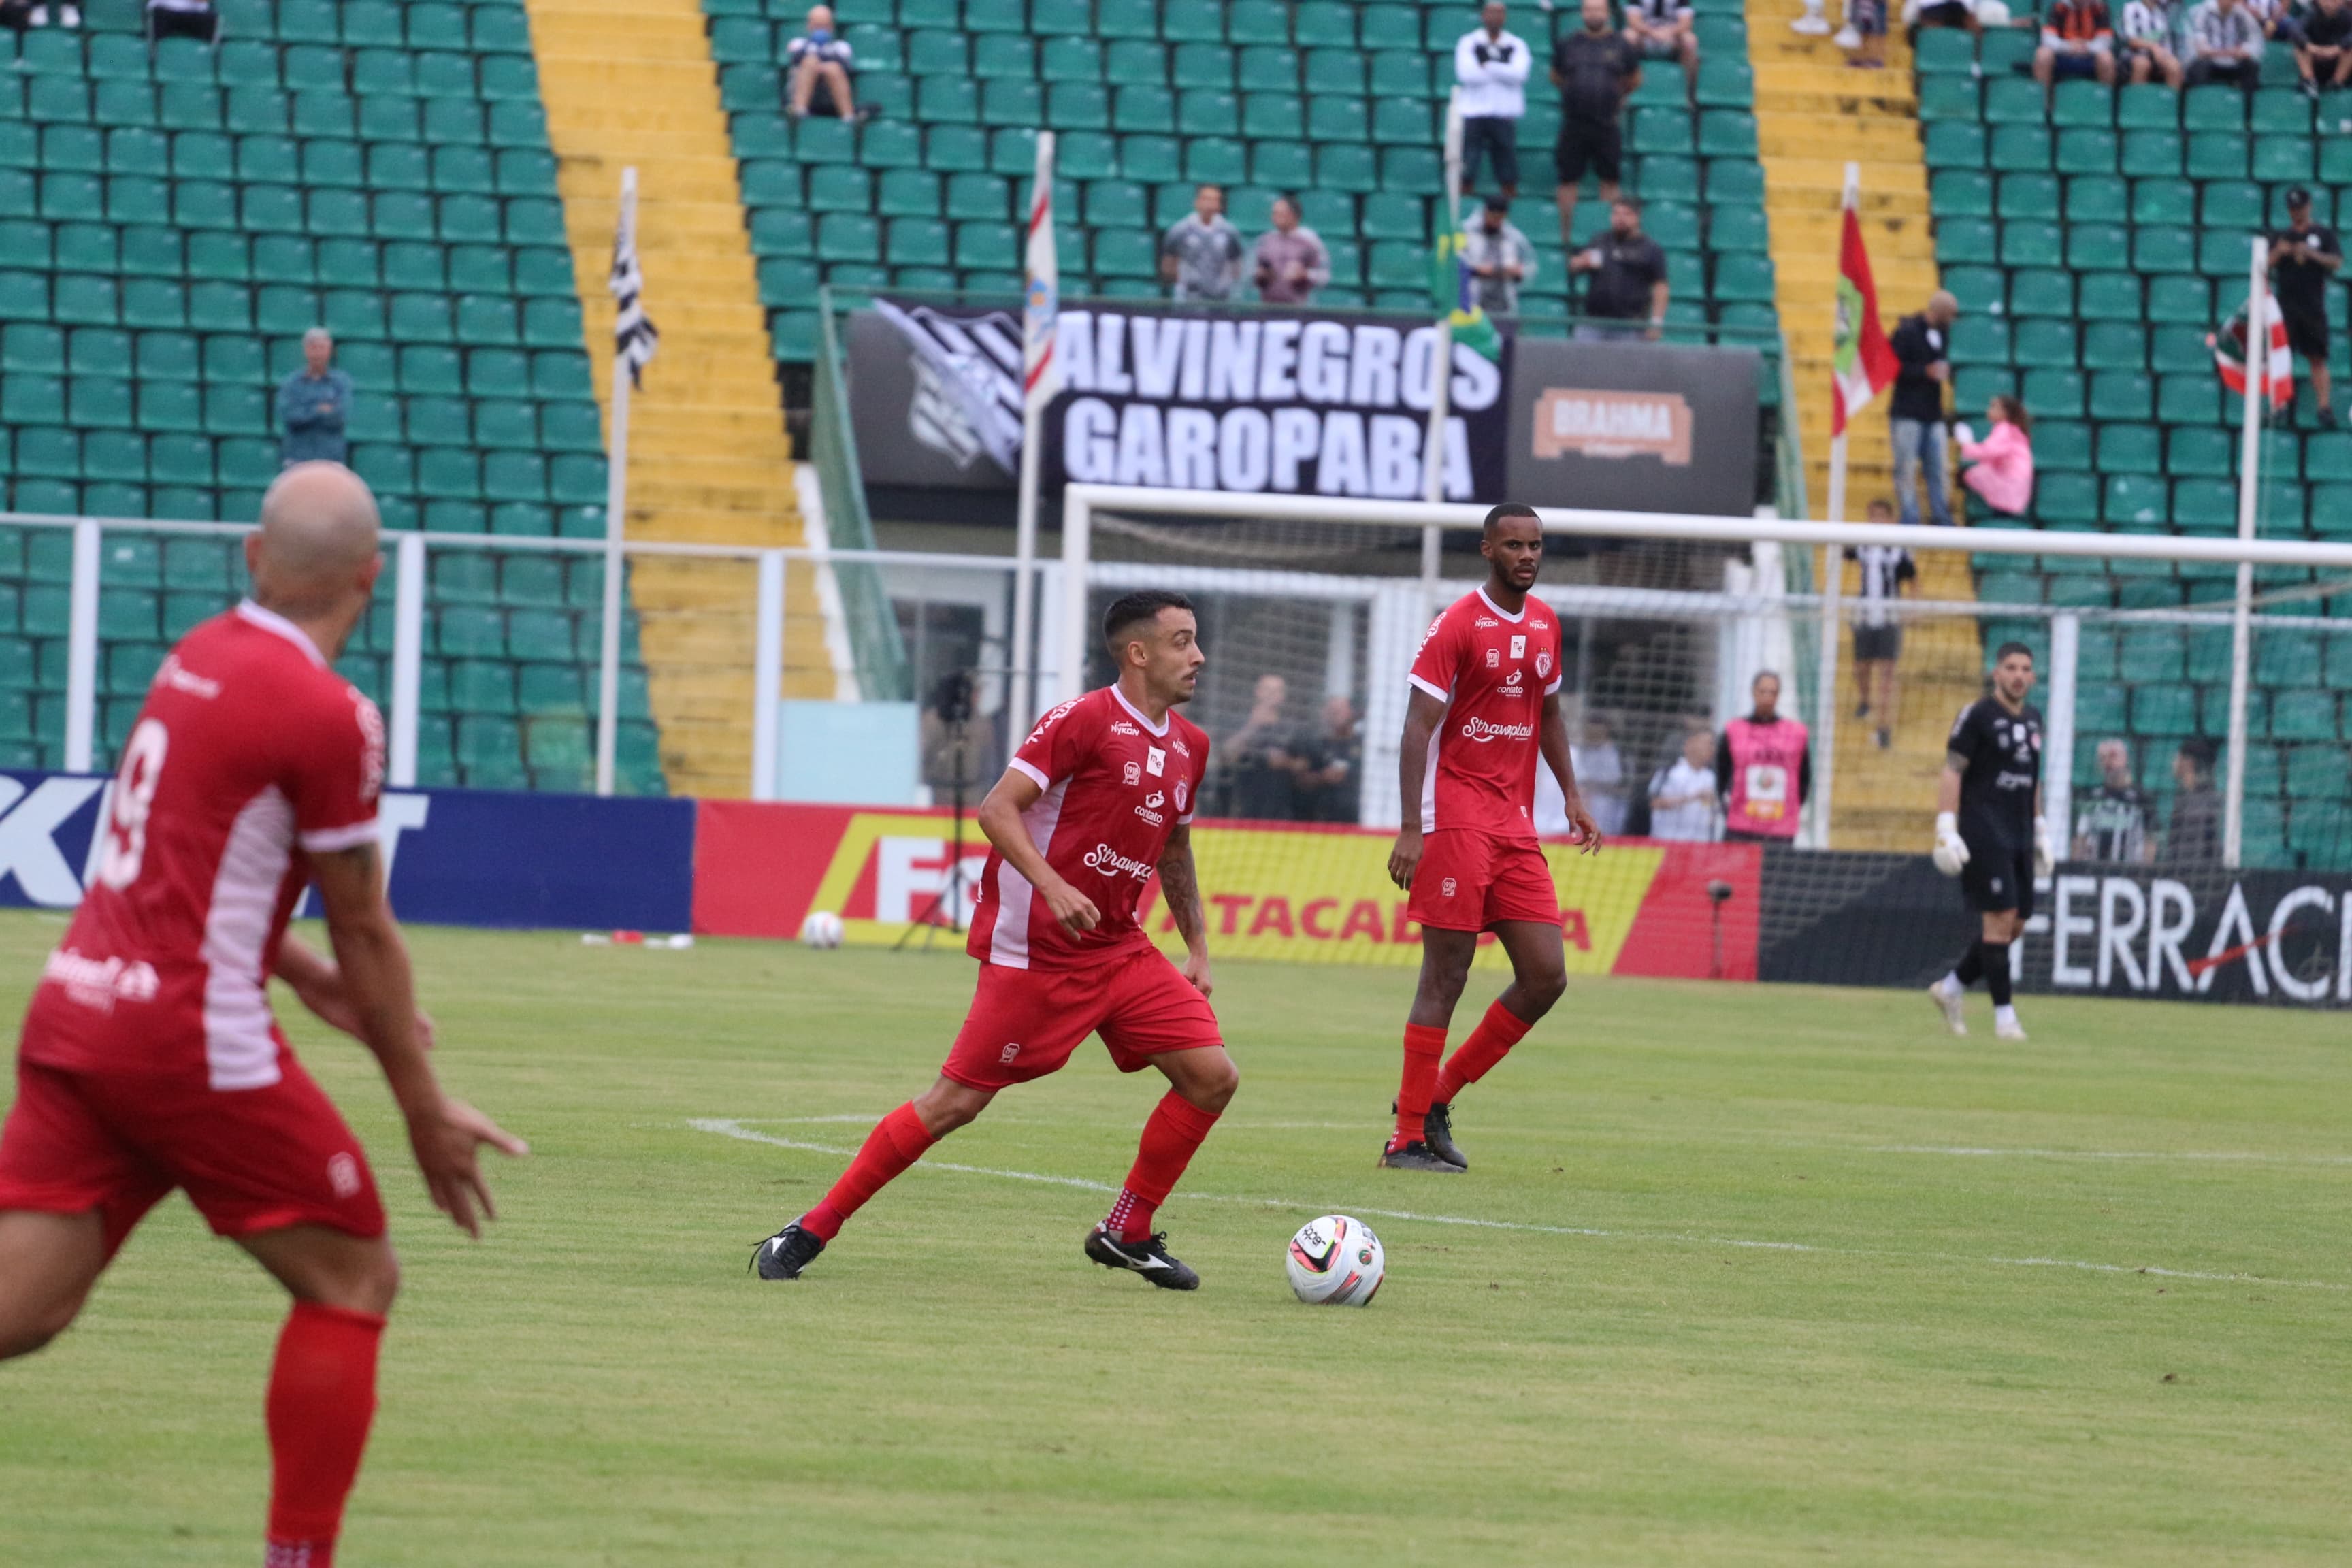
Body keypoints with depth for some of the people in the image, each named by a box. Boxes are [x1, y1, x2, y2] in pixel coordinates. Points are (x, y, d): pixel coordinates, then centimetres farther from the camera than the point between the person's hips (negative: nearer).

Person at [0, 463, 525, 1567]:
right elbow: (365, 934, -5)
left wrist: (299, 973, 29)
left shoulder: (197, 659, 11)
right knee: (352, 1282, 9)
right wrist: (425, 1114, 4)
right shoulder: (329, 717, -12)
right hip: (194, 1040, -7)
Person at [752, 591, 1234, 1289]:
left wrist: (1198, 950, 20)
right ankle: (811, 1232, 3)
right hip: (1033, 951, -7)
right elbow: (997, 810, -18)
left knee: (1212, 1075, -4)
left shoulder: (1189, 747, 10)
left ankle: (1127, 1232, 11)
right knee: (958, 1100, -7)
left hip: (1120, 951, 7)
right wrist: (1053, 888, -30)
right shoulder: (1084, 720, -14)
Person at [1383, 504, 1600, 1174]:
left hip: (1516, 825, 7)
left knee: (1545, 976, 0)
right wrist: (1411, 828, -20)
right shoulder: (1458, 625, -9)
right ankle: (1408, 1138, 0)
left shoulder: (1544, 625, 13)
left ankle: (1437, 1097, 13)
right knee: (1445, 978, -6)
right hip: (1456, 815, -7)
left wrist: (1572, 797, 18)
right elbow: (1418, 725, -13)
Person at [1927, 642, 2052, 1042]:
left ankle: (1950, 989, 23)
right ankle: (2003, 1016, -8)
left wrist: (2041, 832, 23)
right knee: (2001, 919, -11)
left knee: (2016, 923, 7)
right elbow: (1951, 772, -9)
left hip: (2019, 836, 8)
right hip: (1984, 833, -7)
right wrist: (1946, 829, -17)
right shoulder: (1977, 715, -7)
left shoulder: (2032, 718, 15)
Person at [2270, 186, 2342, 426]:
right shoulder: (2280, 237, 12)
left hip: (2314, 306, -2)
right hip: (2286, 305, 2)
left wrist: (2312, 253, -19)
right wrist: (2278, 253, -15)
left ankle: (2325, 407, -6)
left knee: (2318, 359, -3)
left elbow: (2337, 263, -4)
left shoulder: (2324, 235, 7)